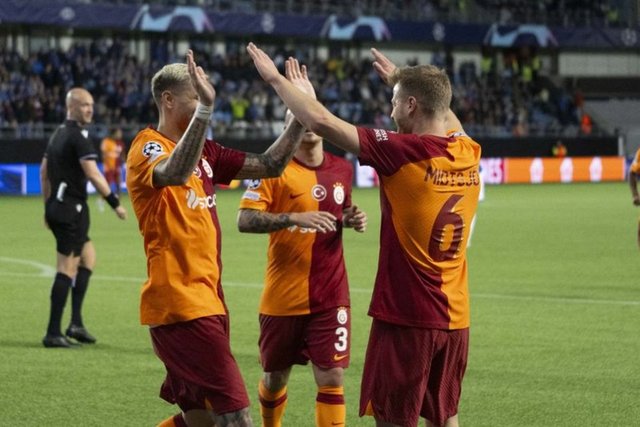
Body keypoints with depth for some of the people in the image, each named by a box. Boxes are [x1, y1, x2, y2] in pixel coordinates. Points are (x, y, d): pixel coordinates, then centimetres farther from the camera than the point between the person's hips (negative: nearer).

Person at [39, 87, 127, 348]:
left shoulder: (58, 134, 15)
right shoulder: (78, 136, -13)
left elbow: (44, 172, 20)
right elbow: (93, 174, -20)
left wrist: (49, 206, 25)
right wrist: (115, 204, -16)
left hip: (56, 207, 10)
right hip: (71, 209, -10)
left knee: (88, 256, 17)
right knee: (67, 269, -7)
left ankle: (76, 323, 11)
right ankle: (53, 333, -6)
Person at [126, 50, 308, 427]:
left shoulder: (204, 152, 14)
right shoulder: (148, 148, -10)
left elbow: (270, 165, 15)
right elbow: (176, 174, -34)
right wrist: (206, 107, -41)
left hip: (207, 299, 9)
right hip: (180, 304, -9)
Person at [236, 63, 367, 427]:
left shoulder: (342, 169, 5)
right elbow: (245, 220, -17)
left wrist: (350, 220, 1)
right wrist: (294, 218, -30)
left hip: (330, 296, 2)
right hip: (283, 296, -2)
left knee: (332, 377, -5)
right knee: (275, 375, 12)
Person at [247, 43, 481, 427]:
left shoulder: (405, 152, -15)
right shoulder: (468, 154, 4)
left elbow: (321, 121, -15)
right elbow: (446, 117, 29)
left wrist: (275, 78, -2)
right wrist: (400, 79, 40)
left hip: (406, 315, -7)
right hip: (455, 319, 7)